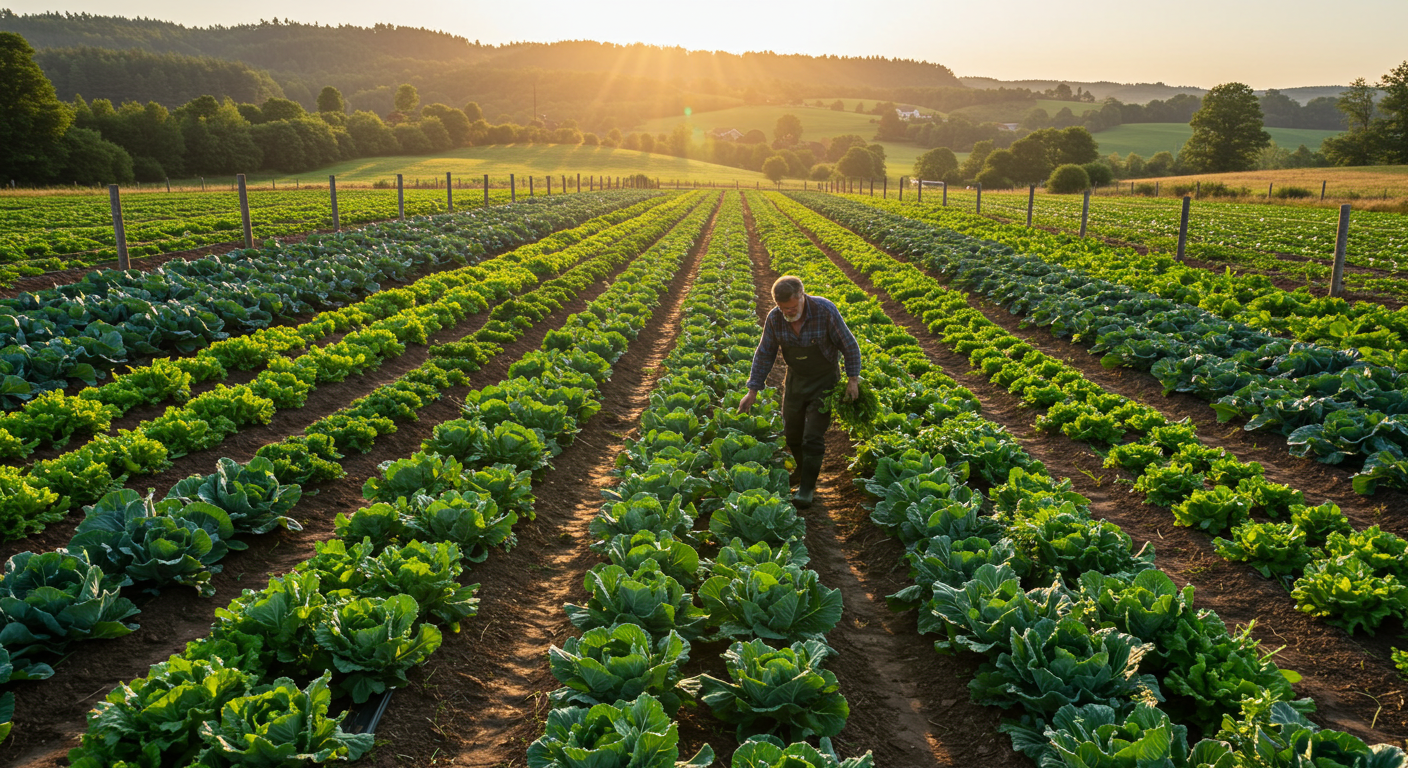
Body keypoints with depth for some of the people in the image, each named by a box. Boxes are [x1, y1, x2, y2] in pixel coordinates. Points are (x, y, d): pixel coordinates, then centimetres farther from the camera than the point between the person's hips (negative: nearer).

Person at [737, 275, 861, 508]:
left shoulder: (825, 311, -25)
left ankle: (807, 489, 4)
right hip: (795, 379, 4)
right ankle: (805, 477, 34)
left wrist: (853, 379, -12)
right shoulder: (774, 318, -14)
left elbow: (849, 345, -12)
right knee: (792, 434, 11)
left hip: (824, 380, -4)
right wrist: (752, 391, -4)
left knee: (813, 437, -8)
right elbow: (764, 354, -3)